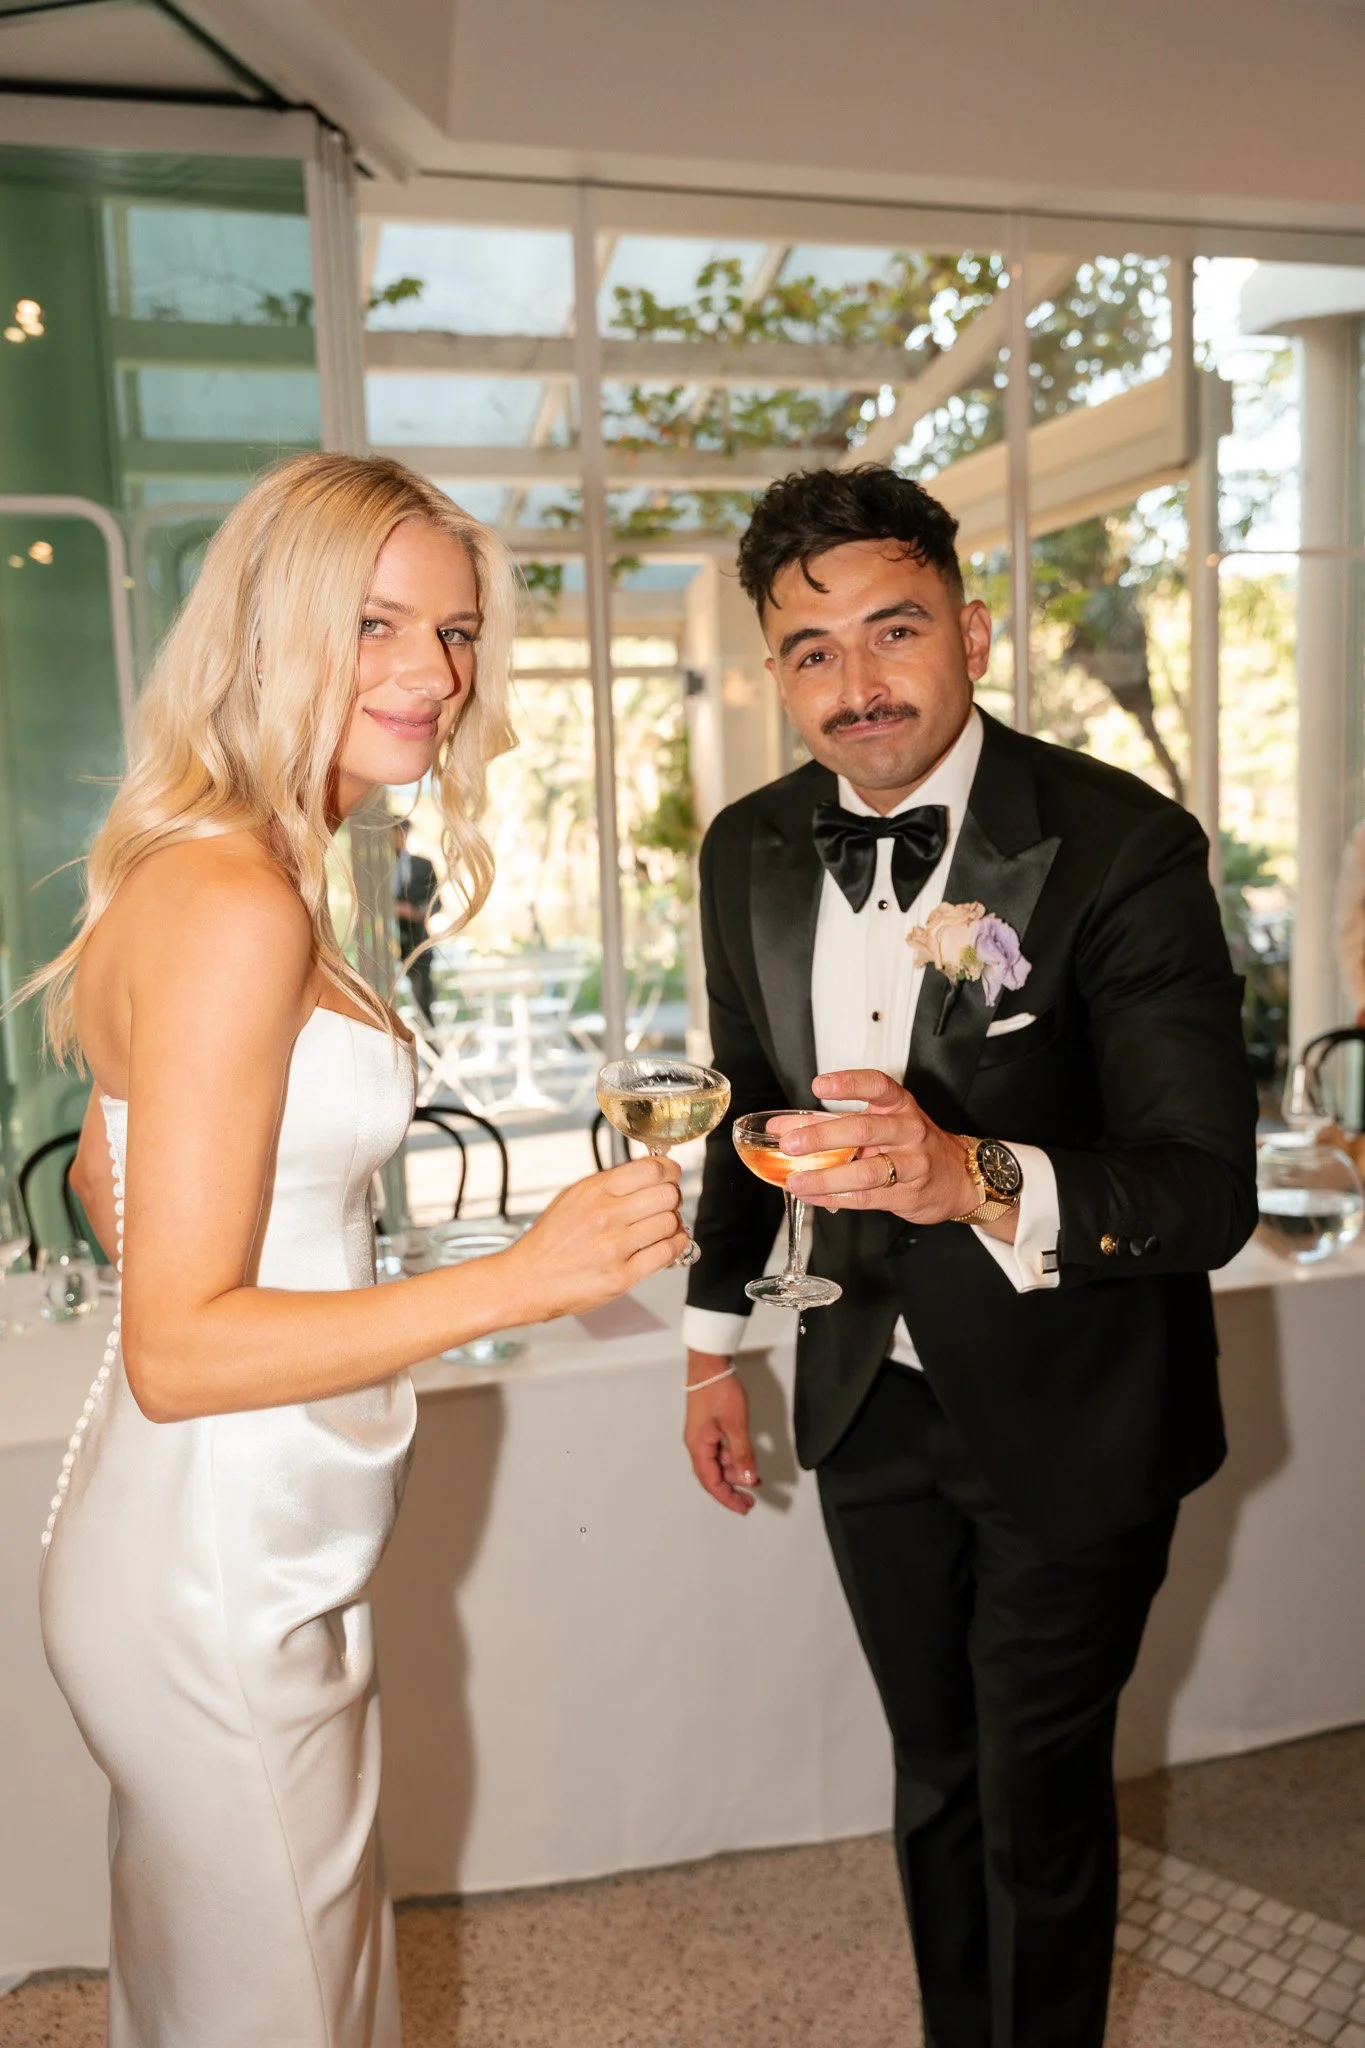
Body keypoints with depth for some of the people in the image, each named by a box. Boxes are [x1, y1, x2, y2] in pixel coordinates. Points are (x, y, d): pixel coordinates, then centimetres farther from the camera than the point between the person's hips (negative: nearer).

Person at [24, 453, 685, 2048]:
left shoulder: (213, 874, 7)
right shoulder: (239, 909, -23)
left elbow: (104, 1174, 16)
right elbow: (176, 1351, -24)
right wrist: (523, 1279, -29)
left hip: (240, 1551, 9)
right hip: (217, 1578, -9)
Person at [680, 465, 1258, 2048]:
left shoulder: (1122, 847, -22)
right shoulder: (750, 852, -5)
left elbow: (1212, 1190, -26)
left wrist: (980, 1182, -44)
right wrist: (714, 1339, 14)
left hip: (1070, 1422, -4)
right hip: (874, 1399, 5)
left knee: (1039, 1803, 13)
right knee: (934, 1781, 24)